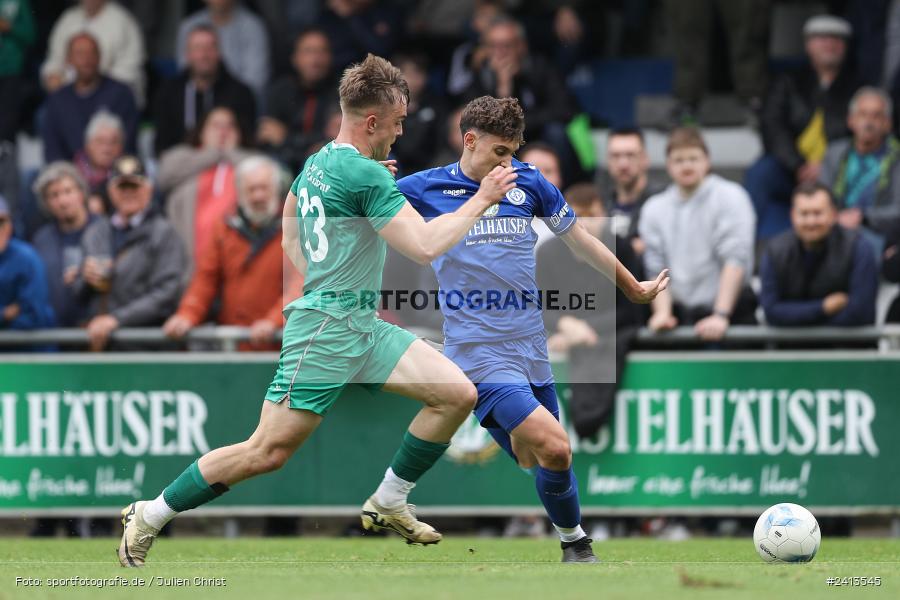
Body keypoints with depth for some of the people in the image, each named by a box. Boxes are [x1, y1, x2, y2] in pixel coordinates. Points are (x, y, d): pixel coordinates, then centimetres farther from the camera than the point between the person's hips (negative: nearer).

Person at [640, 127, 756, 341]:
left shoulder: (730, 197, 1)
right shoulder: (654, 209, 13)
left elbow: (735, 260, -8)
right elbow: (655, 267, 10)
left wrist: (720, 316, -17)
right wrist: (662, 312, -8)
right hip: (679, 314, 3)